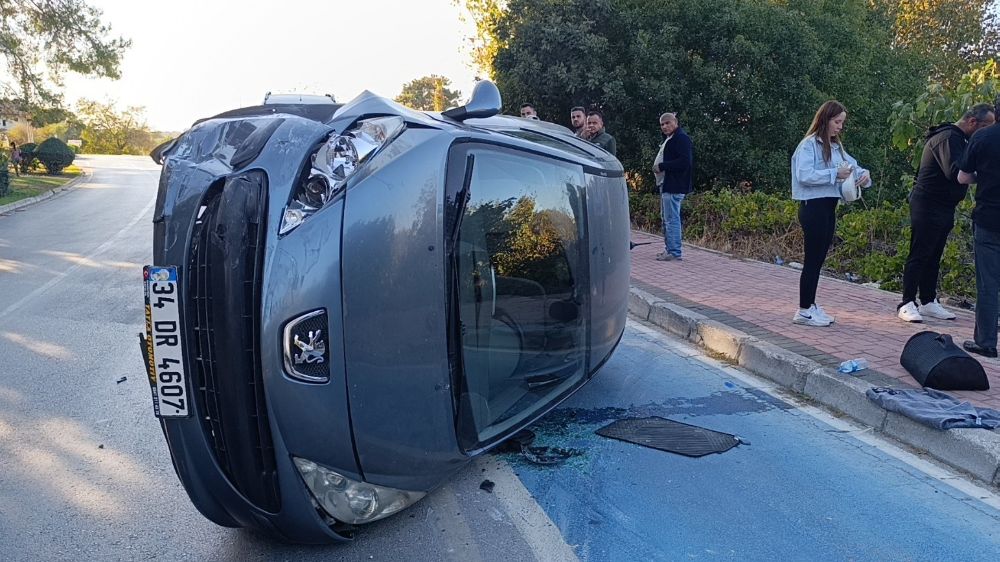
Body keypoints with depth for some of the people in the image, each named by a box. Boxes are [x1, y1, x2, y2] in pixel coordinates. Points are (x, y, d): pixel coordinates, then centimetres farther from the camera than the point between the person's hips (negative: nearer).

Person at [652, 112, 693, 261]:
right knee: (667, 219, 15)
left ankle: (674, 252, -7)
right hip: (666, 184, 11)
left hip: (674, 186, -11)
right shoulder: (669, 139, 20)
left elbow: (685, 162, -23)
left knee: (671, 219, -10)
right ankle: (669, 249, 22)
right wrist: (658, 167, 9)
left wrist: (661, 166, -18)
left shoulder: (681, 138, -13)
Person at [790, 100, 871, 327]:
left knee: (819, 259, 11)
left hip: (829, 207, 8)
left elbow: (852, 164, 21)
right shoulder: (809, 144, -9)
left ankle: (810, 305, 18)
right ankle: (804, 311, 0)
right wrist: (835, 173, -21)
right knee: (813, 259, -6)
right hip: (813, 206, -8)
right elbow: (804, 175, -20)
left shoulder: (836, 146, 16)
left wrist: (863, 174, 0)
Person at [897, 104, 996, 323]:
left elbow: (962, 171, 16)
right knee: (919, 256, -6)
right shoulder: (948, 137, -16)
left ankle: (929, 302, 19)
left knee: (933, 257, 12)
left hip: (943, 208, 10)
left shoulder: (958, 138, 17)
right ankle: (907, 304, -1)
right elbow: (955, 172, -29)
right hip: (928, 207, -10)